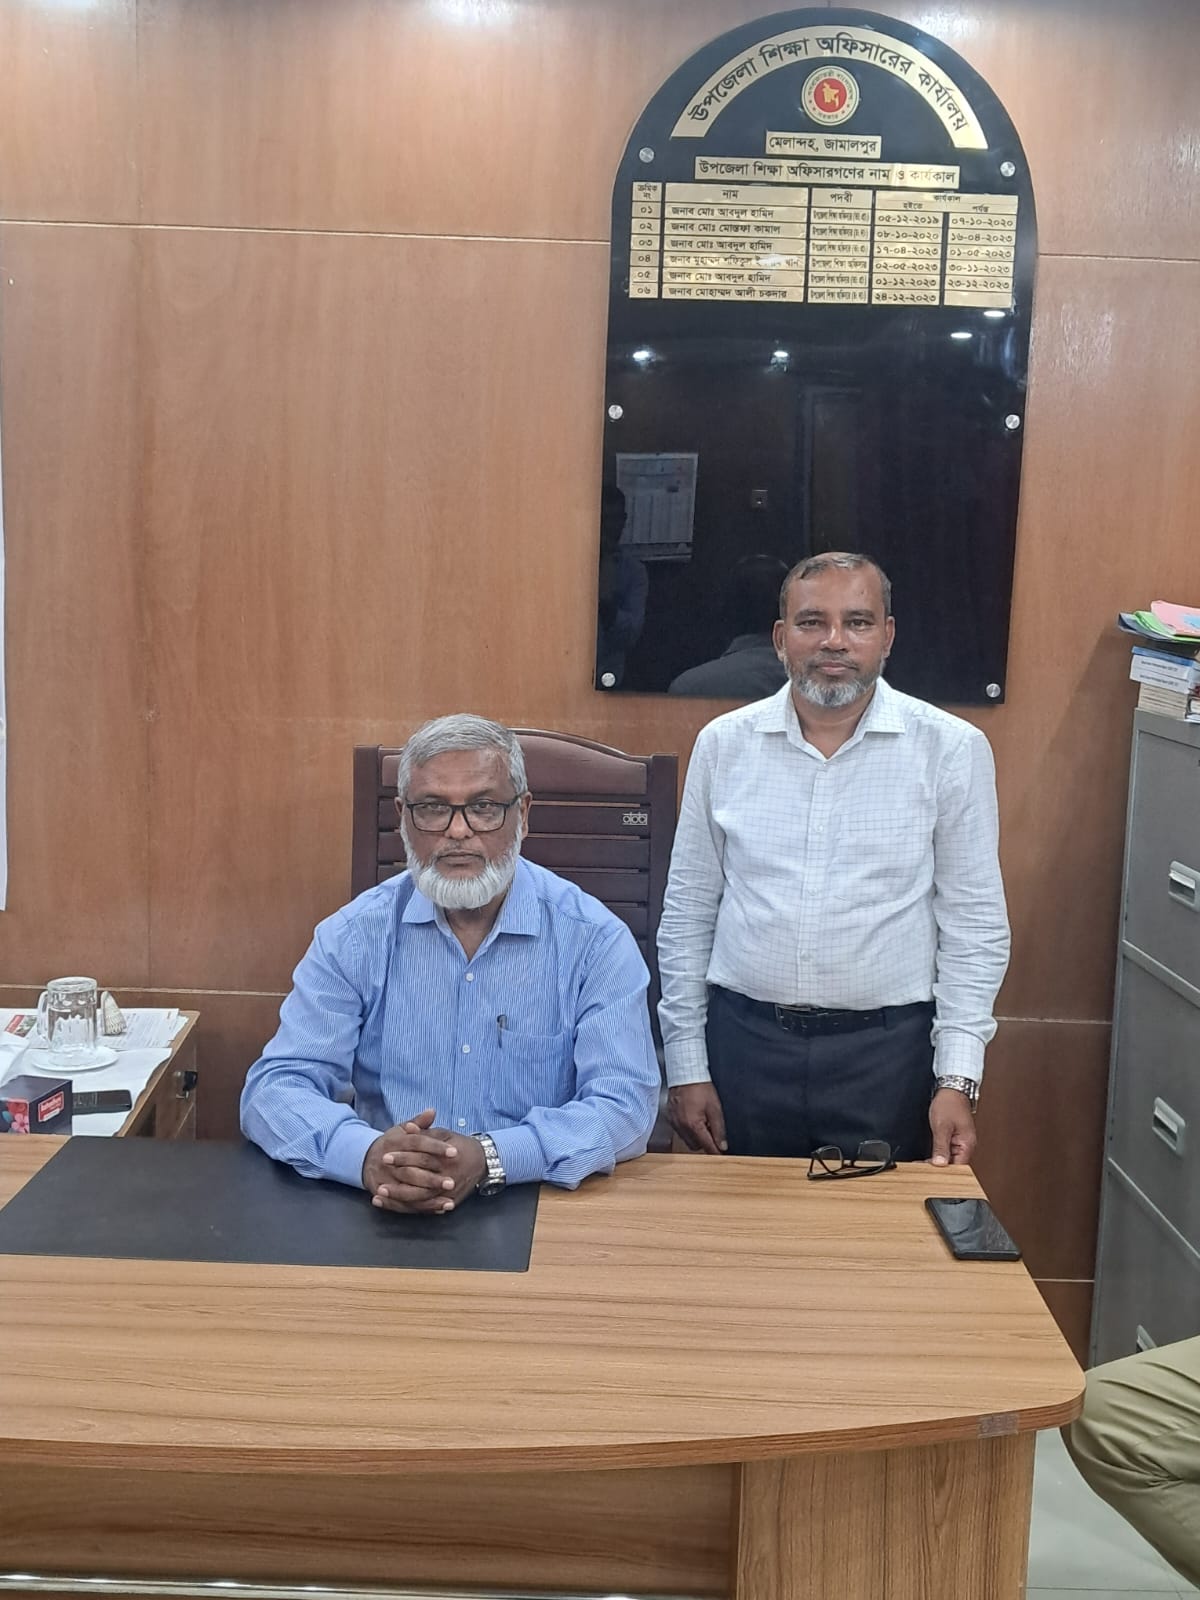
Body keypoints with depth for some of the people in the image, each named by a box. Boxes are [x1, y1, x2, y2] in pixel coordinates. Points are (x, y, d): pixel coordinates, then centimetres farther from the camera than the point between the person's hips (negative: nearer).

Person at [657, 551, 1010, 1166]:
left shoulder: (952, 750, -3)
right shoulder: (723, 743, 2)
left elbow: (974, 925, 0)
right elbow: (687, 913, 6)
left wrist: (958, 1079, -6)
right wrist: (686, 1066, 4)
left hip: (887, 1049, -1)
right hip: (743, 1040, 2)